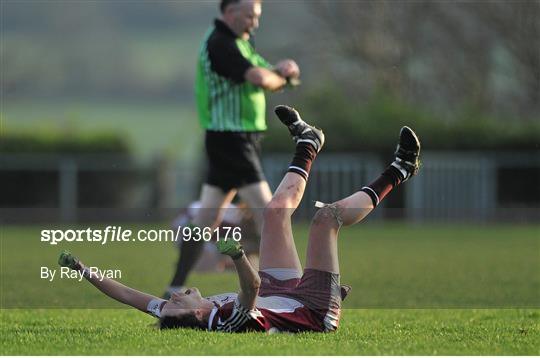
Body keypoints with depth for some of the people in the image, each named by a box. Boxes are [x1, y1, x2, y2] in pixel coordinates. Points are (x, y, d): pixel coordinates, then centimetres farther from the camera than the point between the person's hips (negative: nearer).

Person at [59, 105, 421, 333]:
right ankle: (395, 174, 10)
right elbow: (253, 287, -59)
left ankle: (307, 143, 41)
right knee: (327, 216, -15)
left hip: (282, 295, 8)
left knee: (277, 210, 11)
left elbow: (129, 295, -16)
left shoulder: (179, 317, -22)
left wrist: (86, 272, -23)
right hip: (316, 309, -8)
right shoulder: (229, 322, -43)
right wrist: (238, 255, -75)